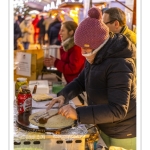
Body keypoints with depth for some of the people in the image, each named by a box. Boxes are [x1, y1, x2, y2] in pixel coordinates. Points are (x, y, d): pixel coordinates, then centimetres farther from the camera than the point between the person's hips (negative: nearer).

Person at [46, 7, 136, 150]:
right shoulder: (97, 58, -1)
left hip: (123, 133, -8)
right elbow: (81, 81, 9)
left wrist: (78, 114, -36)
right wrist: (63, 95, -9)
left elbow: (118, 110, -33)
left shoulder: (119, 65, -30)